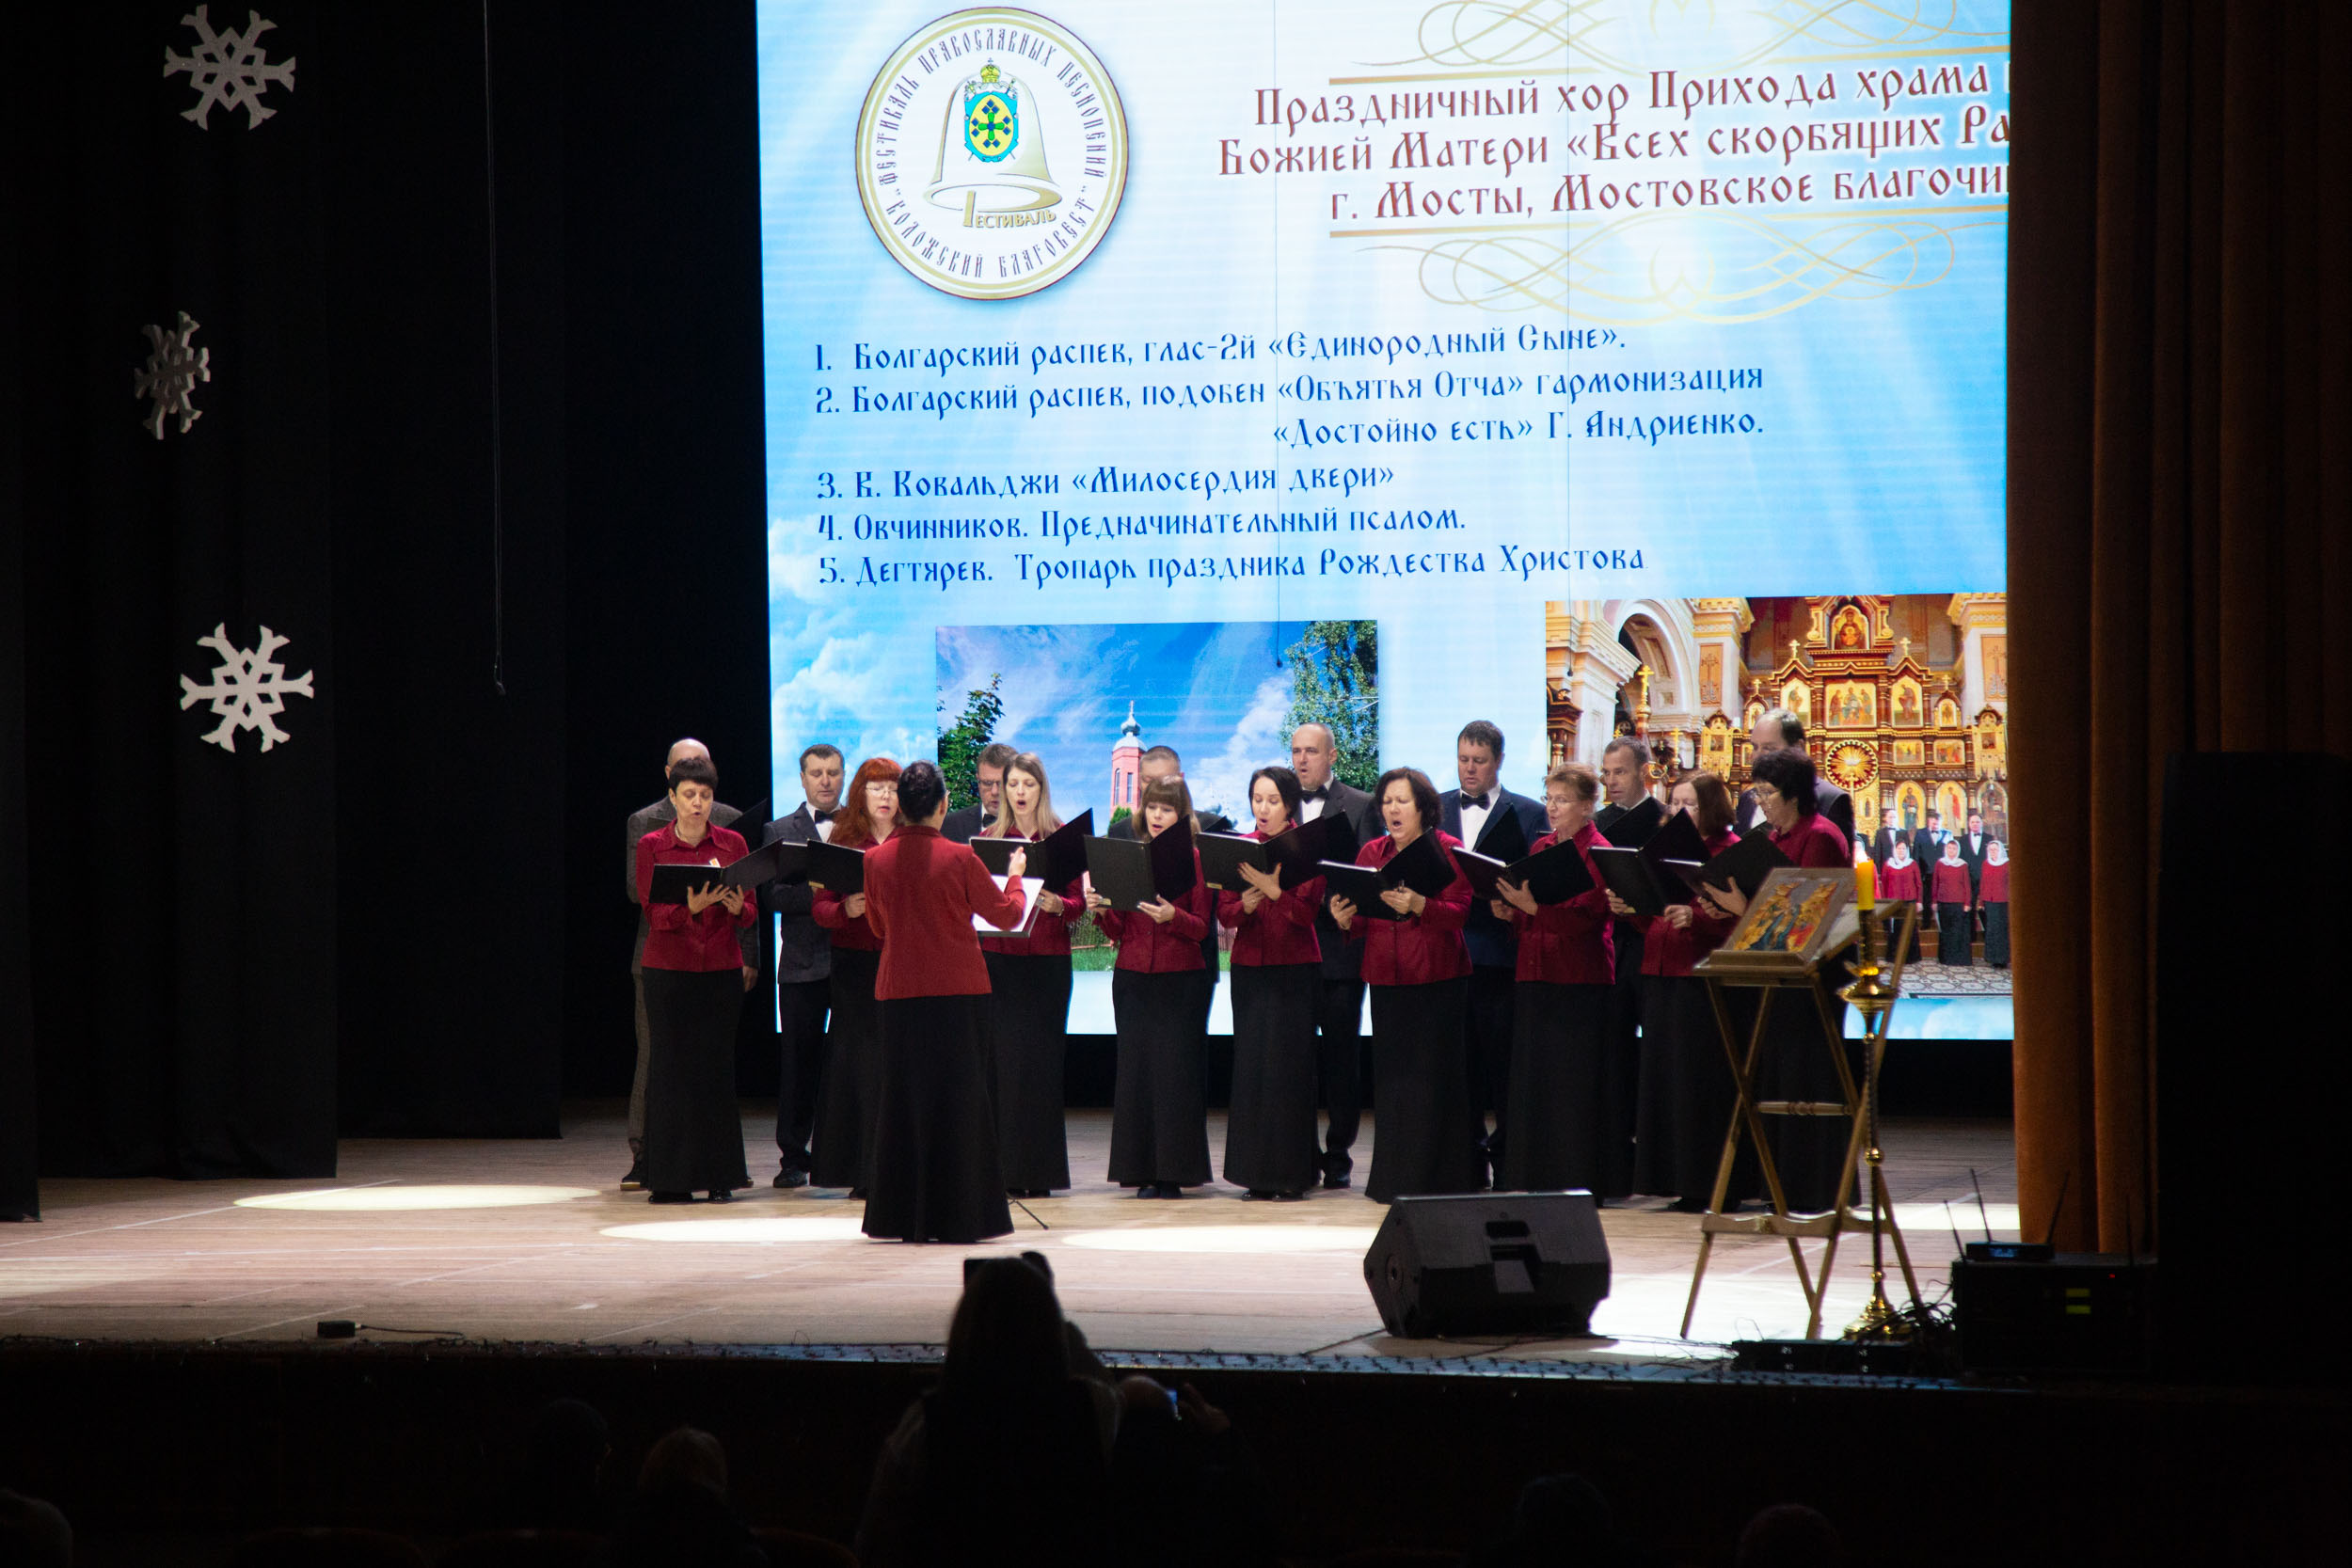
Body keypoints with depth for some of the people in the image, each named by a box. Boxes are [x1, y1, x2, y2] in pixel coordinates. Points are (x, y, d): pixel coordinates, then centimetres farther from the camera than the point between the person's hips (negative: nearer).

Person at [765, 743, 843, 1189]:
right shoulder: (783, 831, 7)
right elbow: (775, 897, -3)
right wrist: (813, 892, -19)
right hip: (803, 962, -1)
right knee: (799, 1060, 2)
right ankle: (793, 1157, 9)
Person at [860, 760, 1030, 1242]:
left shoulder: (876, 860, -2)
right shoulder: (959, 859, -12)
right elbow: (1007, 915, 0)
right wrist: (1015, 874, 18)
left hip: (898, 993, 3)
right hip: (958, 990, -3)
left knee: (903, 1099, 11)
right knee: (957, 1099, 3)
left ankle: (902, 1217, 12)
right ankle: (956, 1215, 2)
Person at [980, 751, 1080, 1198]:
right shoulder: (988, 838, 9)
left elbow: (1078, 899, 2)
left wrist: (1057, 905, -18)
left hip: (1048, 960, -1)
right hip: (998, 956, 1)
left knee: (1043, 1058, -2)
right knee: (1002, 1058, -3)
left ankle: (1040, 1173, 3)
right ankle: (1005, 1171, 0)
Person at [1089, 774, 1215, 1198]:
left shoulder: (1194, 859, 1)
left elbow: (1202, 926, -2)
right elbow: (1118, 930, 11)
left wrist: (1173, 916, -21)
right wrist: (1101, 911, -9)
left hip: (1180, 979, -3)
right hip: (1133, 977, 3)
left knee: (1176, 1069, -5)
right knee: (1136, 1066, 1)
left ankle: (1173, 1171, 0)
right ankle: (1145, 1172, 6)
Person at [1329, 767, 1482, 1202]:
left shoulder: (1448, 851, 0)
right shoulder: (1371, 853, 13)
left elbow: (1458, 913, -10)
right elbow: (1362, 921, 12)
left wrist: (1417, 905, -27)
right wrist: (1345, 920, -10)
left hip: (1439, 981, -4)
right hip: (1387, 978, 4)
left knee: (1434, 1076, -5)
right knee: (1392, 1076, 2)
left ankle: (1440, 1178, 0)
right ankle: (1396, 1179, 8)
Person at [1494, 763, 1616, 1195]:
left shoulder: (1597, 852, -6)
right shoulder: (1540, 848, 16)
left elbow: (1588, 917, -16)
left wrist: (1533, 907, -24)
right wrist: (1510, 912, 0)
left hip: (1581, 980, -7)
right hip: (1537, 976, 7)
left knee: (1577, 1079, -5)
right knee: (1534, 1075, 6)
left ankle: (1581, 1177, -1)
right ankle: (1539, 1175, 11)